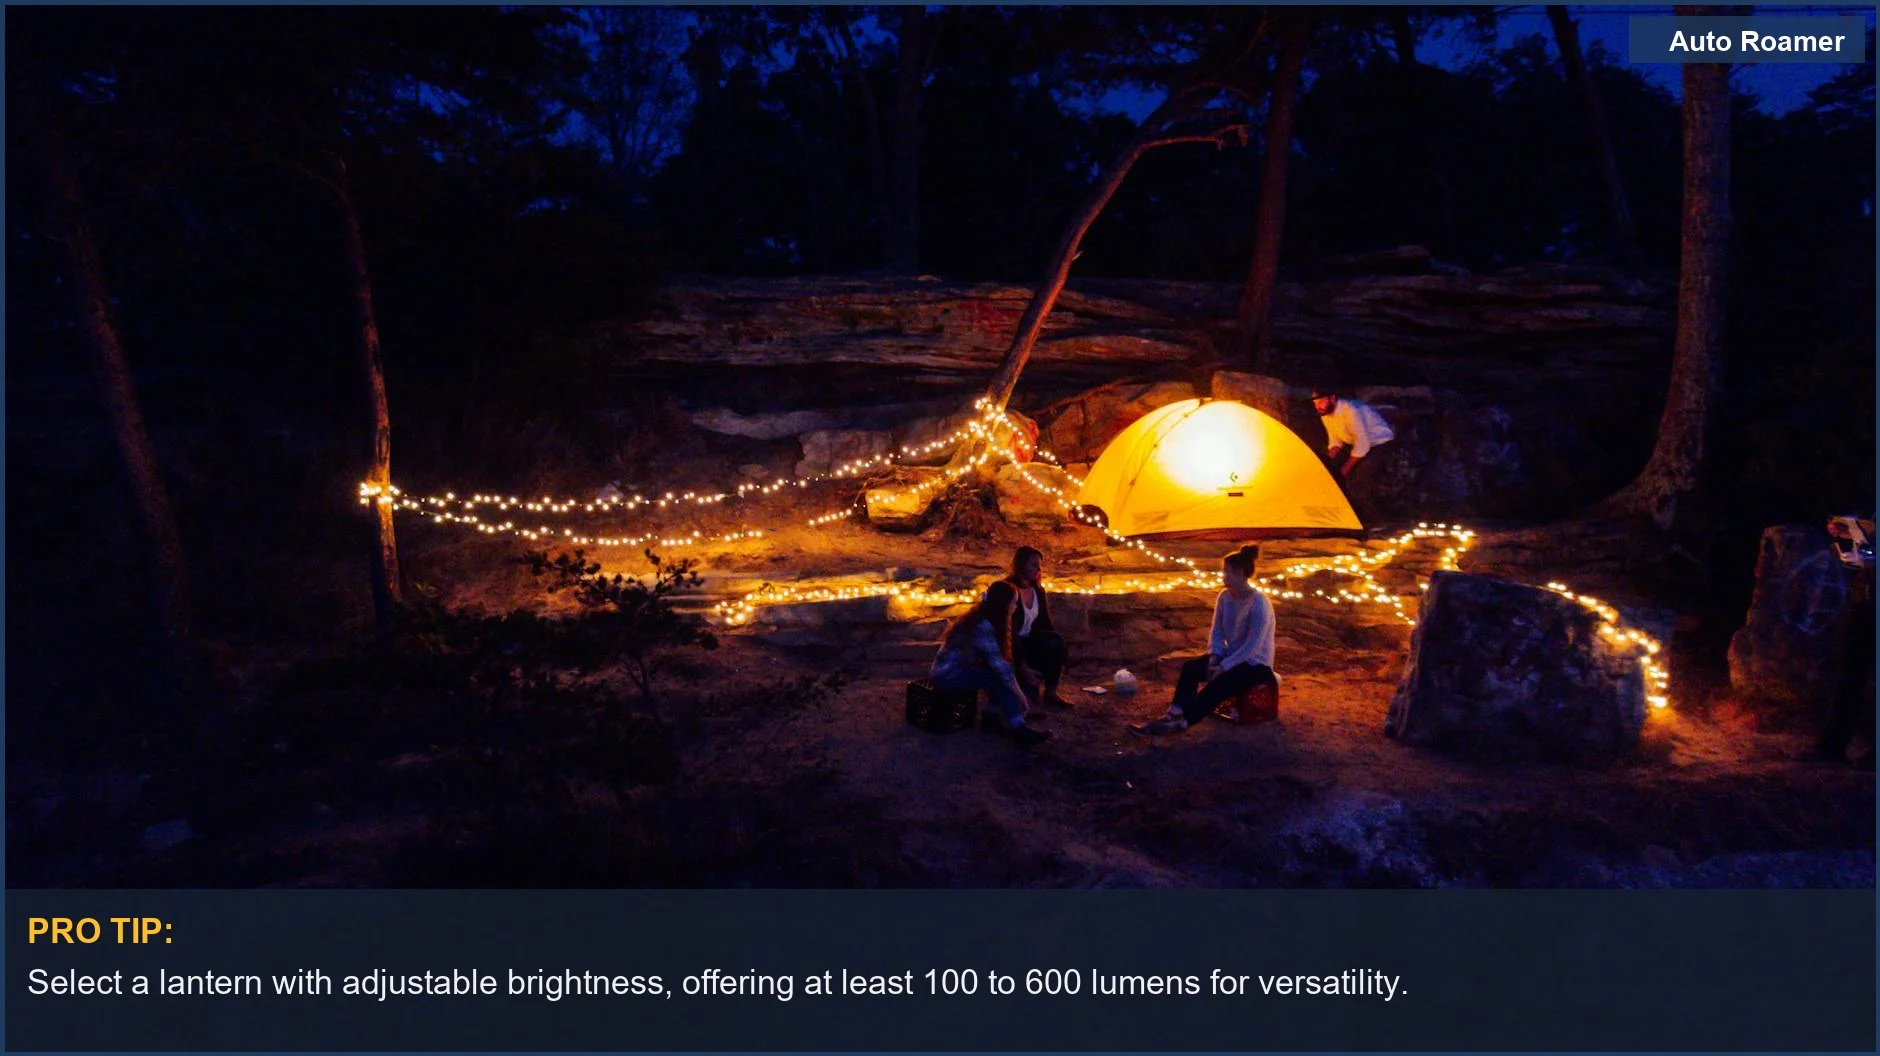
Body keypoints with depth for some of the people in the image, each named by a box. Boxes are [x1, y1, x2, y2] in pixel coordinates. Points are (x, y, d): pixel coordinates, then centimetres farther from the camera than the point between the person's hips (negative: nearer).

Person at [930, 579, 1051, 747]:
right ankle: (1018, 729, -14)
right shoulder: (983, 627, -24)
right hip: (947, 677, -9)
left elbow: (998, 661, 7)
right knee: (1000, 677, -19)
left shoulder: (982, 619, 5)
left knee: (1005, 673, -3)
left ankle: (992, 718, 0)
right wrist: (1021, 696, -17)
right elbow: (1000, 667, -24)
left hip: (957, 669, 9)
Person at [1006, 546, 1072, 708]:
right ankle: (1029, 688, -8)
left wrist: (1058, 660, -1)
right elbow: (1010, 631, -25)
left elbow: (1046, 624, 7)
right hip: (1010, 646, -7)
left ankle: (1050, 693, -11)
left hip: (1028, 640, 7)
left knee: (1057, 643, -19)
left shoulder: (1038, 591, 3)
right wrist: (1023, 667, -30)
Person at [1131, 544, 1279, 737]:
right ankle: (1174, 714, -28)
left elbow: (1253, 646, -25)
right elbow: (1217, 632, 7)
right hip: (1231, 656, 7)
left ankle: (1182, 722, -29)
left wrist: (1223, 667, -25)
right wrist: (1214, 657, -12)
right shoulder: (1225, 597, 1)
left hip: (1255, 664, -7)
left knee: (1217, 684, -30)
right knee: (1190, 668, -17)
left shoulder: (1259, 603, -22)